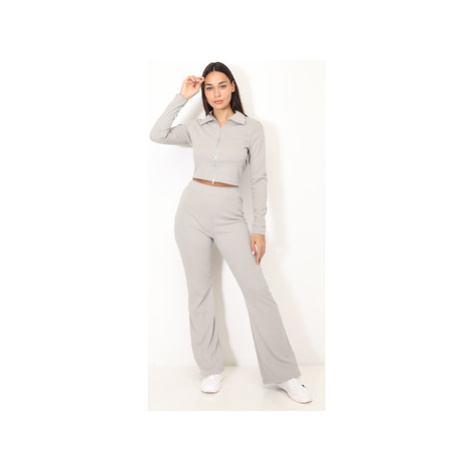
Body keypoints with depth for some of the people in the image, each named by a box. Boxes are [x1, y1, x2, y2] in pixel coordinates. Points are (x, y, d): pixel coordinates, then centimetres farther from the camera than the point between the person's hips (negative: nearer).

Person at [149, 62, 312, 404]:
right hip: (193, 211, 2)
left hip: (230, 215, -2)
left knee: (257, 290, -5)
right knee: (199, 291, 6)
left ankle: (285, 374, 8)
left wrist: (260, 229, -4)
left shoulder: (252, 128, 3)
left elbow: (259, 179, 0)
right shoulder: (196, 128, 9)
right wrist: (182, 97, 0)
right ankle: (211, 369, 22)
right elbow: (157, 135, -3)